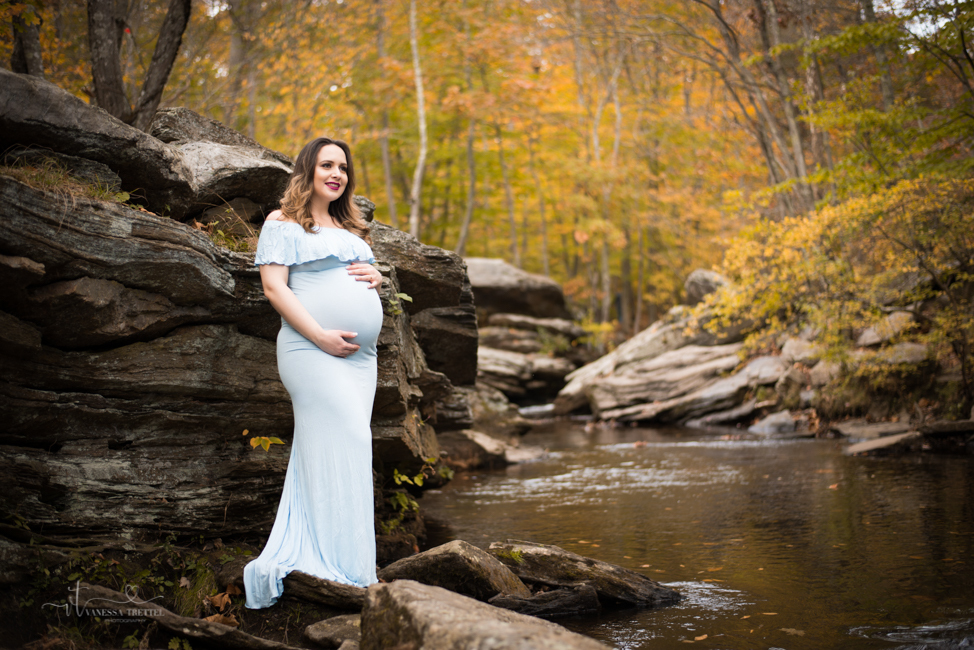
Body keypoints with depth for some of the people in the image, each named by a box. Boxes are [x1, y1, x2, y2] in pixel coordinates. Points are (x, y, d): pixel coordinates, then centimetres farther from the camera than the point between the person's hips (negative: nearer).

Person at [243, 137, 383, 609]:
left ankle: (293, 559, 10)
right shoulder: (283, 224, 2)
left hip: (359, 355, 8)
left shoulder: (350, 228, 25)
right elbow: (274, 288, -8)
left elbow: (366, 274, 32)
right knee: (342, 445, -14)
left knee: (323, 454, 5)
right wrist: (321, 336, -18)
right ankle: (343, 569, -11)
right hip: (313, 350, -8)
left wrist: (376, 276, 5)